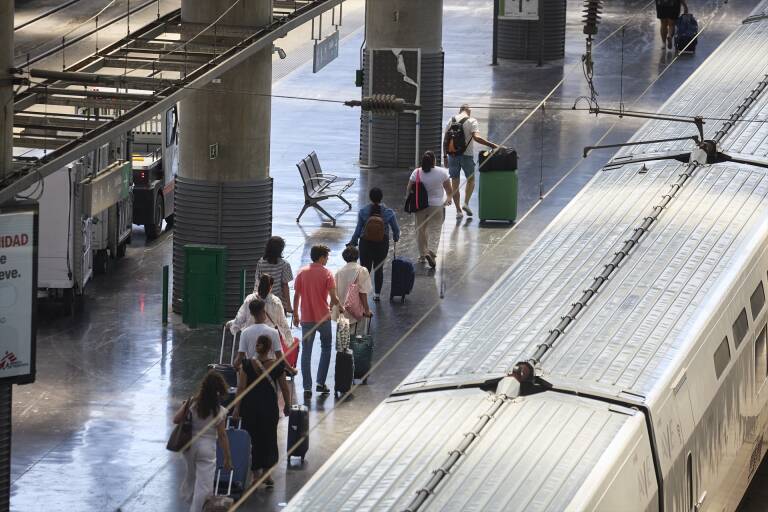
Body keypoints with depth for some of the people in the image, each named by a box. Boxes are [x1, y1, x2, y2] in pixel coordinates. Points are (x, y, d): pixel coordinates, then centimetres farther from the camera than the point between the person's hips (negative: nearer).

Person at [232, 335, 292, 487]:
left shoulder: (247, 365, -12)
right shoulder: (277, 365, -11)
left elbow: (241, 388, -10)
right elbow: (284, 388, -3)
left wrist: (237, 409, -3)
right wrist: (287, 405, 12)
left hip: (250, 407, 0)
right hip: (270, 408, 0)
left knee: (252, 440, 12)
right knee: (269, 439, 14)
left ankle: (256, 473, 15)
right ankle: (267, 474, 13)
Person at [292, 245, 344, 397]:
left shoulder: (302, 273, 0)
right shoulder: (326, 273, -8)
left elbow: (296, 296, 2)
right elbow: (333, 297, -12)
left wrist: (296, 315, 12)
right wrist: (340, 306, 8)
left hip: (306, 319, 2)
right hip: (323, 317, -2)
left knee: (306, 352, 5)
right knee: (326, 348, 18)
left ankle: (307, 388, 1)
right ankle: (320, 383, 12)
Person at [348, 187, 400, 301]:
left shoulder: (362, 211, -12)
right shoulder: (388, 212, -11)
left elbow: (358, 229, -6)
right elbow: (396, 229, -1)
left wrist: (353, 241, 9)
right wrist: (396, 238, 21)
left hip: (366, 244, -1)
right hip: (382, 244, 1)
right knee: (379, 268, 17)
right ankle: (377, 294, 24)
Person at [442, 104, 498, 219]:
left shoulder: (452, 120, 6)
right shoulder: (471, 121, -7)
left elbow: (445, 140, 7)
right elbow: (476, 137, -22)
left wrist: (445, 155, 15)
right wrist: (491, 145, -22)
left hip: (452, 155, 3)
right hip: (467, 154, -3)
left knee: (455, 183, 8)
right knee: (470, 180, 16)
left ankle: (458, 210, 7)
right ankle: (466, 203, -1)